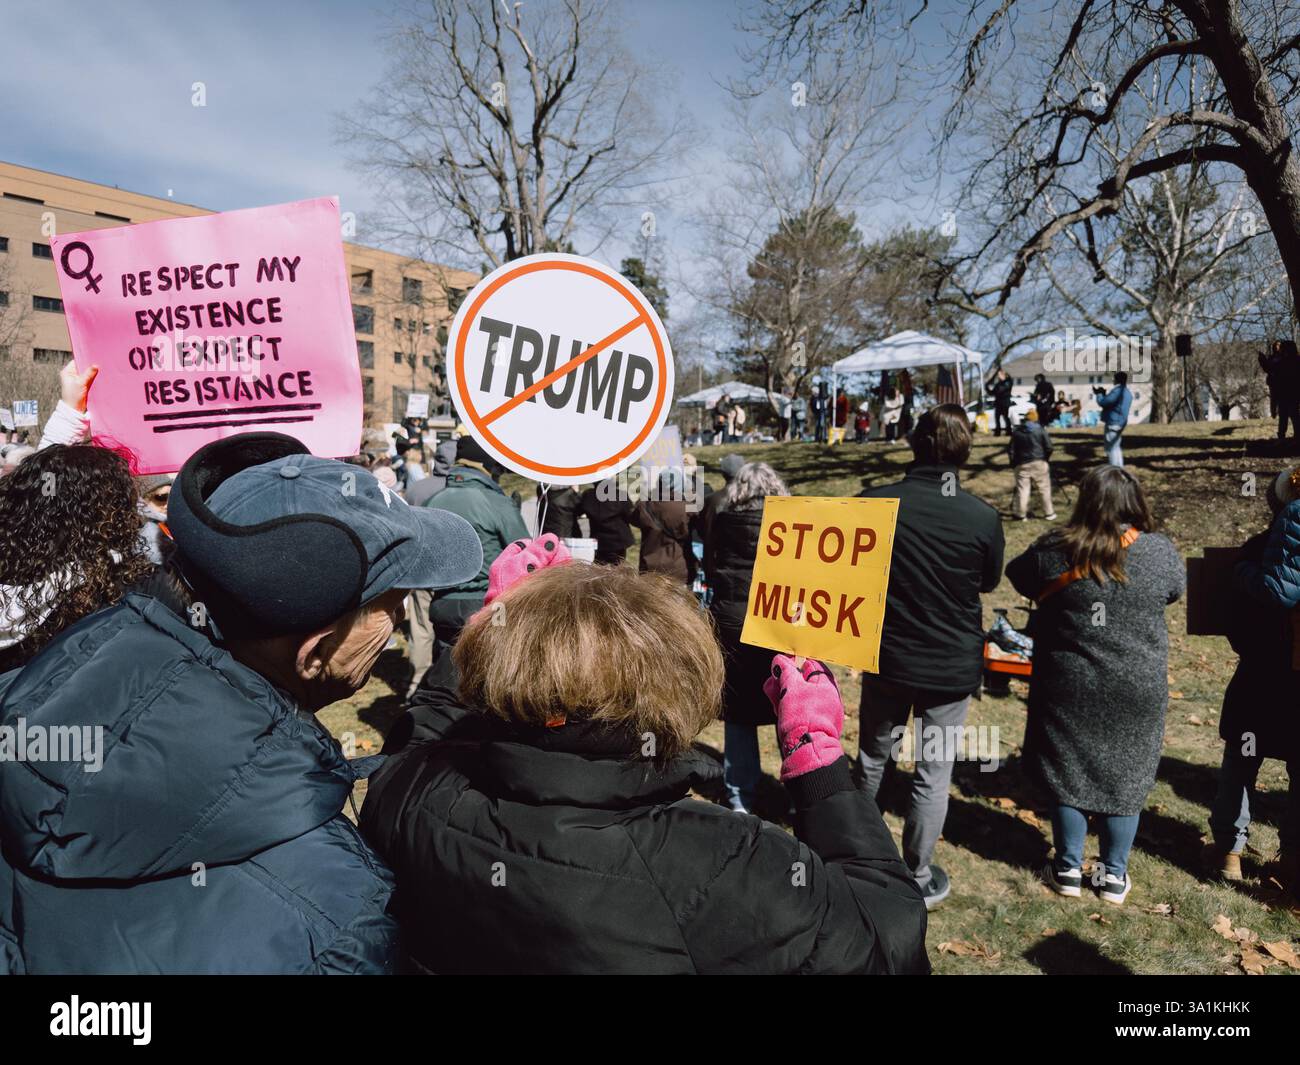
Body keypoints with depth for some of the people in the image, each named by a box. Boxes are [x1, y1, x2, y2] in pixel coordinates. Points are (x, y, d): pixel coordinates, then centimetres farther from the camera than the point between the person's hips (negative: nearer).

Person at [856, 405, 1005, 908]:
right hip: (952, 665, -1)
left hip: (886, 656, 1)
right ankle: (919, 878, 26)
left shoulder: (873, 503, -15)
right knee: (933, 773, 13)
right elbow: (989, 582, 3)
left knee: (872, 757, 22)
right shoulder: (982, 517, -15)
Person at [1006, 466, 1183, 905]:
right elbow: (1174, 591, 11)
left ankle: (1069, 870, 25)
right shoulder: (1161, 552, -8)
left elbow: (1018, 577, 5)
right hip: (1138, 690, 2)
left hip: (1070, 687, -1)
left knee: (1067, 772, 13)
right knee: (1125, 776, 15)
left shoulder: (1054, 551, -13)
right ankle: (1114, 875, 27)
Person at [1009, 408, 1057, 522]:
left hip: (1022, 464, 1)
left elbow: (1010, 448, 2)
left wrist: (1013, 463, 11)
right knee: (1044, 488, 8)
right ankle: (1049, 513, 13)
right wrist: (1046, 458, 13)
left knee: (1022, 490, 2)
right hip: (1039, 462, -1)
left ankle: (1021, 515, 3)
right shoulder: (1040, 430, -3)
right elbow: (1048, 447, -4)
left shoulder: (1016, 431, 2)